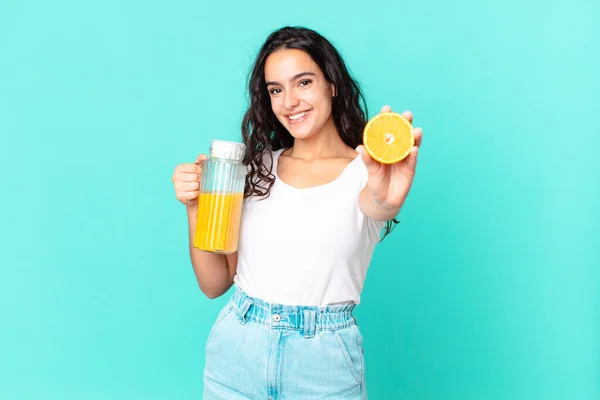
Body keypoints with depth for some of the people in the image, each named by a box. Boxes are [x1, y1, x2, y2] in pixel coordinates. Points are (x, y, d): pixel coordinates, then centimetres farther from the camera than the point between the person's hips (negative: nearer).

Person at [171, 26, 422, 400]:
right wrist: (196, 207, -12)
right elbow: (214, 283, 3)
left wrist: (388, 201, -53)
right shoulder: (258, 168, 2)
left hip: (324, 363, -2)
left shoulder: (366, 171, -6)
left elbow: (380, 203, -31)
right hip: (236, 352, 3)